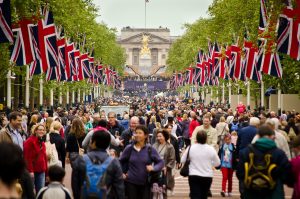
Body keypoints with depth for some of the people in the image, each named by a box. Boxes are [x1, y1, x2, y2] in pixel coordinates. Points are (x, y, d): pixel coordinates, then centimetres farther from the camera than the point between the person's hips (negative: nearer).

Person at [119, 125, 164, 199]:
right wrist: (122, 173, 3)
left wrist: (153, 168, -18)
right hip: (131, 182, 0)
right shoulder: (129, 148, 0)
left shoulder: (150, 149, -2)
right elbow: (121, 162, 13)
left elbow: (160, 162, -1)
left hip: (146, 183, 0)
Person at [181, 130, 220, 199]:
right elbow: (217, 163, 1)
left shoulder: (191, 148, -7)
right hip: (207, 176, 2)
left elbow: (183, 160, 1)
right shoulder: (211, 149, -6)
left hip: (194, 176, -1)